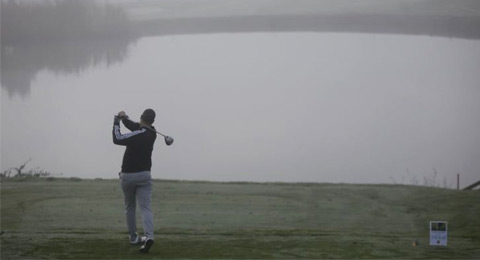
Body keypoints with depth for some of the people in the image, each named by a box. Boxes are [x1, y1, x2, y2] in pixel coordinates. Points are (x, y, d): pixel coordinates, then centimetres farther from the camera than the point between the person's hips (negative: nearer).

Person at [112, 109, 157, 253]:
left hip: (128, 175, -4)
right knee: (145, 208, -6)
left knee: (129, 207, 16)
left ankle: (133, 237, 19)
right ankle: (149, 236, -27)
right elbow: (133, 126, 16)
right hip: (144, 175, 4)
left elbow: (117, 139, -20)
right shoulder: (151, 133, 5)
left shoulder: (140, 134, -17)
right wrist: (124, 118, 0)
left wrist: (117, 121, -11)